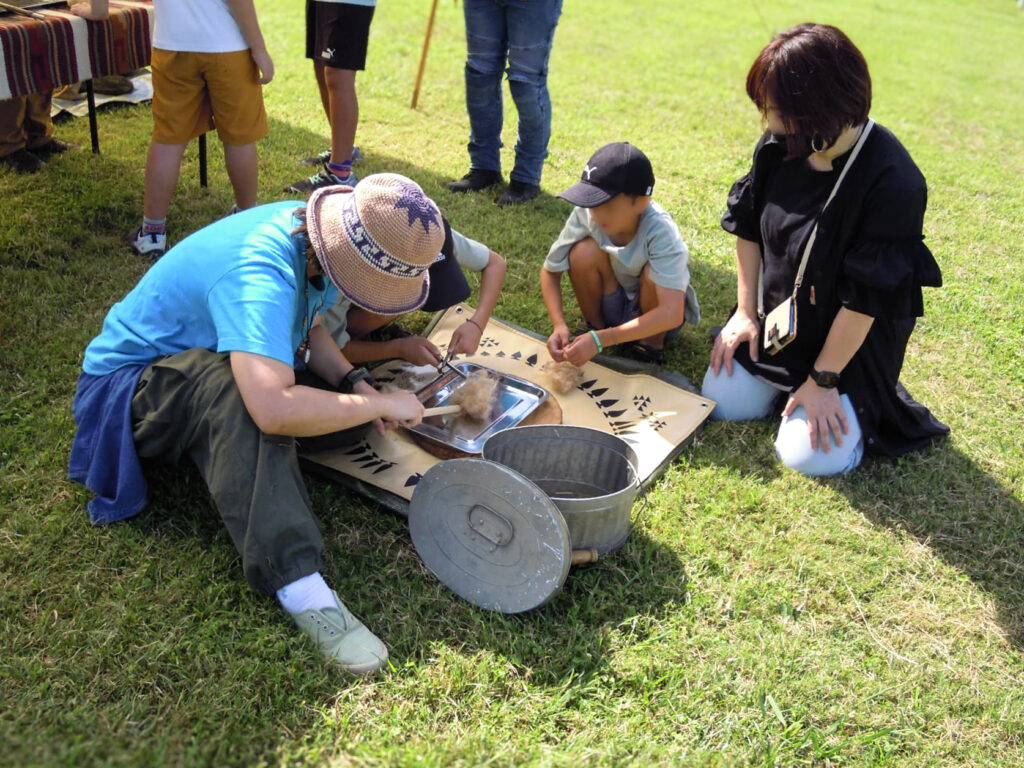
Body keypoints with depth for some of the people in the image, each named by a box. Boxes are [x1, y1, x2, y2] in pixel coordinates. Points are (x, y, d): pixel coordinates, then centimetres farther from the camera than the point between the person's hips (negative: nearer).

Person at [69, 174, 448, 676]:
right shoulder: (259, 272, -37)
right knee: (236, 383, -42)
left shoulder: (316, 237, -10)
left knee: (353, 410, -11)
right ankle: (299, 584, -43)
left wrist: (357, 384, -13)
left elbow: (310, 330, 5)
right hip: (131, 380, -8)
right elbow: (275, 408, -51)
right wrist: (380, 404, -36)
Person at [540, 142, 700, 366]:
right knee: (585, 252, -26)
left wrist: (599, 340, -44)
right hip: (612, 306, 2)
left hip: (655, 311, -2)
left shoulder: (660, 230, -32)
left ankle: (653, 343, -6)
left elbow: (672, 314, -40)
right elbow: (549, 272, -10)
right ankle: (594, 325, 1)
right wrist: (559, 325, -27)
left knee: (654, 271, -34)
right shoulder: (585, 215, -24)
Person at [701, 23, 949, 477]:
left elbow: (866, 297, -25)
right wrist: (745, 312, 3)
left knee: (809, 455, -12)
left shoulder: (891, 183, -30)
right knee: (721, 403, 3)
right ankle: (782, 380, 28)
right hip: (776, 320, 6)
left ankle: (861, 405, 18)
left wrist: (823, 380, -19)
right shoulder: (779, 148, -12)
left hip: (848, 339, -5)